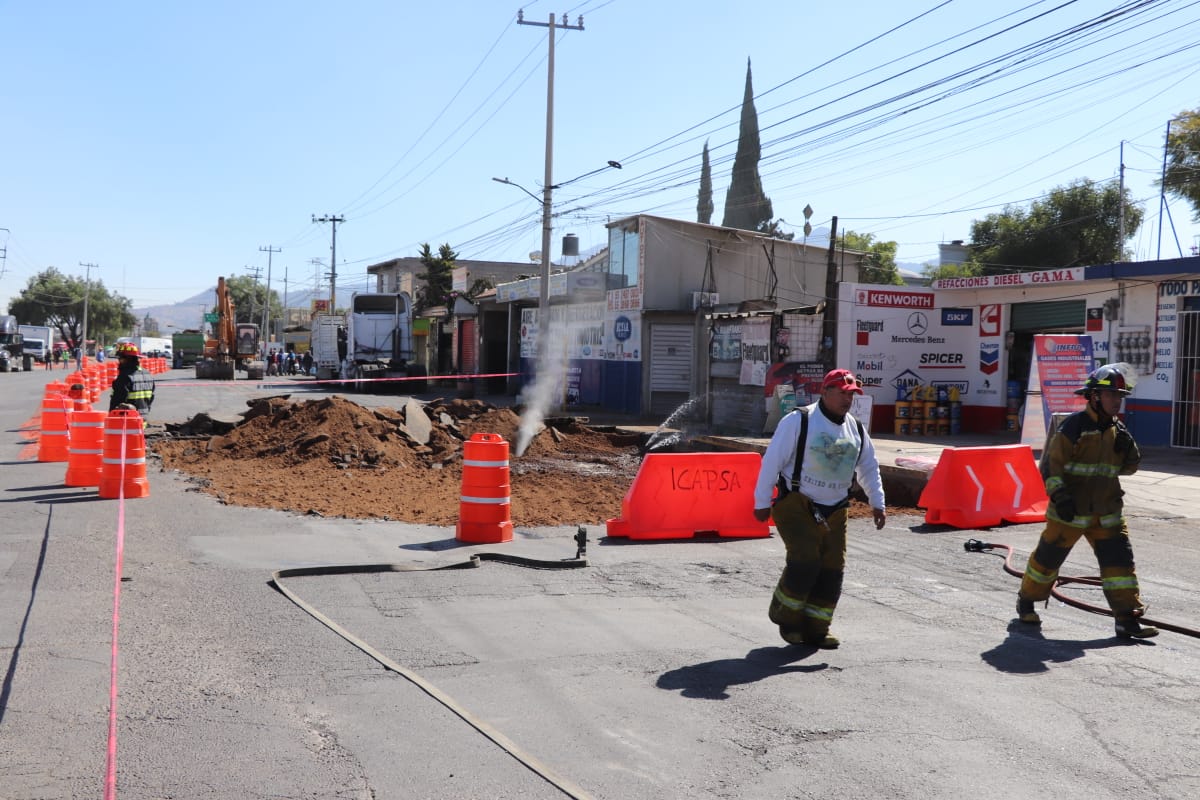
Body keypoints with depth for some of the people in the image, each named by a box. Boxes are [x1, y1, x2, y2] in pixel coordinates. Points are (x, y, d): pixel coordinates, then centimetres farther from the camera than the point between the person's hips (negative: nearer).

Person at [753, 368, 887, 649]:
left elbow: (869, 467, 21)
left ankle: (815, 629, 15)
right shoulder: (798, 420, -10)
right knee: (805, 560, -19)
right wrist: (762, 502, -9)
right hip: (797, 506, -6)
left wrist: (877, 503, 12)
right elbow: (772, 460, -10)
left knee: (832, 570, 2)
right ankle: (785, 615, 4)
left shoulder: (856, 429, 10)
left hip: (834, 512, 6)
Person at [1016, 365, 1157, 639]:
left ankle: (1127, 620, 2)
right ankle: (1026, 600, 27)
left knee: (1119, 560, -1)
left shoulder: (1117, 429, 9)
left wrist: (1127, 448, -5)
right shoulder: (1073, 426, -13)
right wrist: (1059, 495, -25)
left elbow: (1129, 467, 15)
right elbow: (1051, 463, -16)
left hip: (1106, 512, 6)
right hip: (1069, 512, -6)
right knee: (1048, 557, 6)